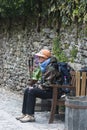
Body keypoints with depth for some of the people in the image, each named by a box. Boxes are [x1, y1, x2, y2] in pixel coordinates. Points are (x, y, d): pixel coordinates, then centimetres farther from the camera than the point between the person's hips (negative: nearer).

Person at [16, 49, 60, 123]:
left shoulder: (51, 68, -19)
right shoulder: (44, 67, 13)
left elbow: (48, 84, -24)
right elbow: (41, 79, 21)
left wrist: (36, 86, -16)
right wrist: (35, 85, 4)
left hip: (51, 91, -10)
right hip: (44, 88, 10)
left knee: (32, 92, -24)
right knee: (27, 91, 3)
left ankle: (30, 116, -20)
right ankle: (25, 113, 4)